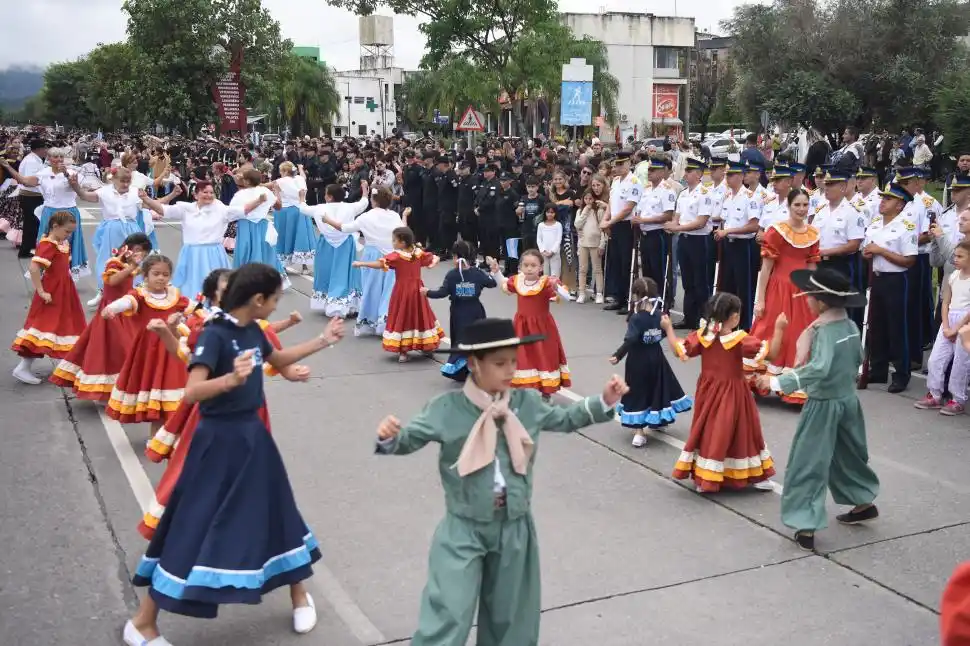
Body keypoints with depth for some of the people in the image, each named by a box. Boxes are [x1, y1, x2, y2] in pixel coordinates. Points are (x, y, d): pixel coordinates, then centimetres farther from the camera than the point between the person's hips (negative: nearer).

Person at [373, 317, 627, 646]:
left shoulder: (528, 403, -1)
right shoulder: (446, 409, -12)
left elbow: (565, 419, 15)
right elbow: (410, 438, -3)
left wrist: (604, 403, 5)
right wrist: (389, 438, -25)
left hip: (514, 526, 4)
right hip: (464, 528, -4)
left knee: (509, 613, 21)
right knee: (449, 613, -7)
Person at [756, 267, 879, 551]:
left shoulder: (825, 332, -24)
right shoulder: (851, 327, 1)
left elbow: (818, 370, -38)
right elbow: (857, 361, 15)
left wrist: (778, 382, -38)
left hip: (823, 405, -8)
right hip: (848, 400, 8)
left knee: (808, 465, -1)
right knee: (849, 456, 28)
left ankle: (806, 527, -1)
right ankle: (864, 502, 45)